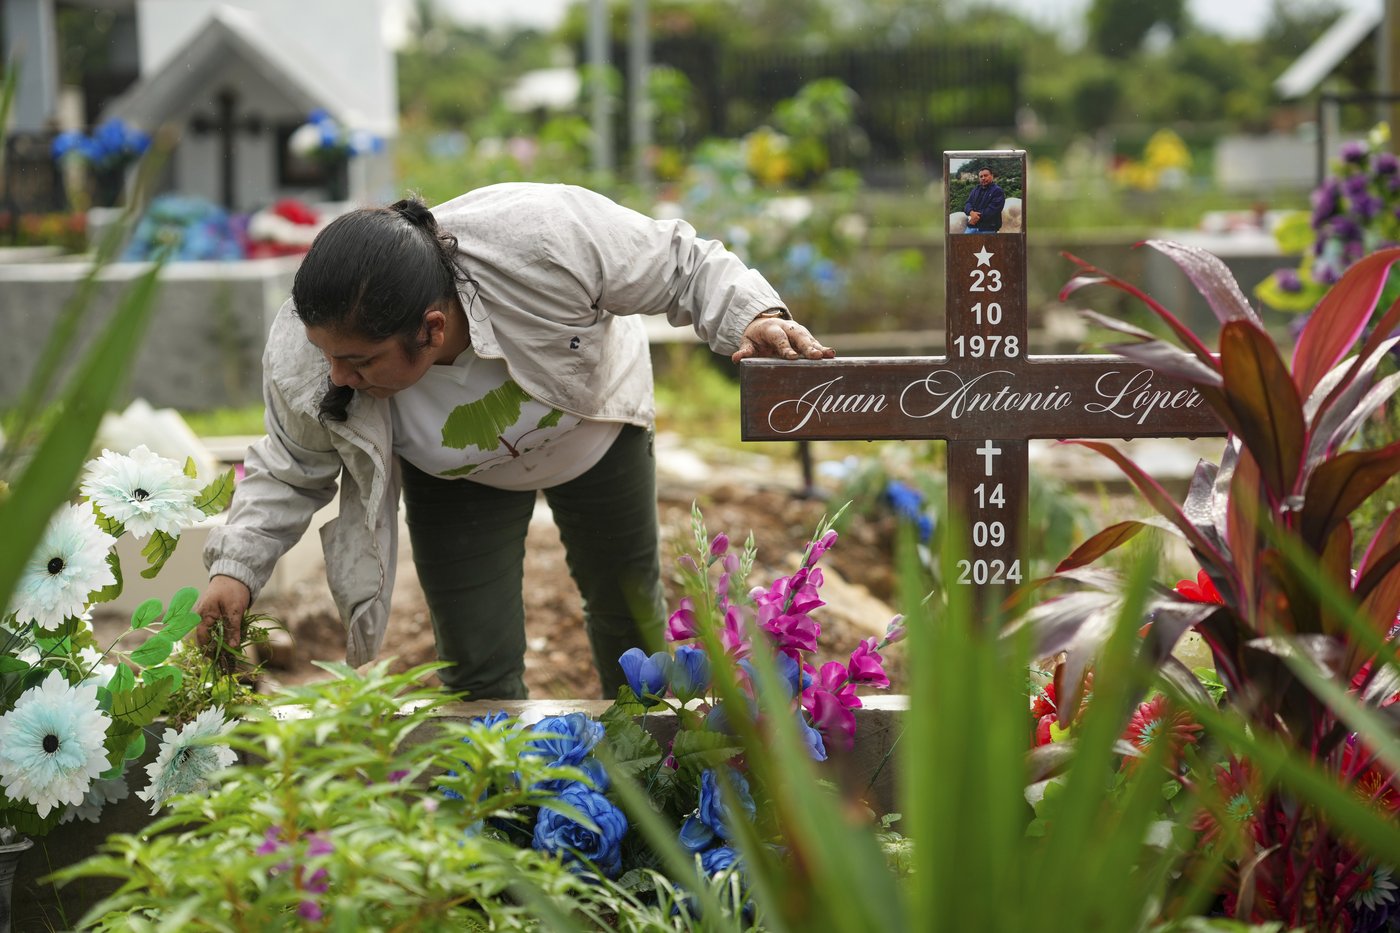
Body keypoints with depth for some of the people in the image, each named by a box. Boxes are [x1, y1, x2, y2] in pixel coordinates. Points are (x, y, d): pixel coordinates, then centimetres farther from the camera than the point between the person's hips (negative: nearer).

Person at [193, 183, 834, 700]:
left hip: (596, 427, 0)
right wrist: (238, 567, -22)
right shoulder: (303, 361, -37)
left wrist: (752, 317, -44)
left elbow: (680, 266, -29)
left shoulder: (543, 238, -47)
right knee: (477, 672, -5)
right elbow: (291, 471, -13)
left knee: (629, 608, 21)